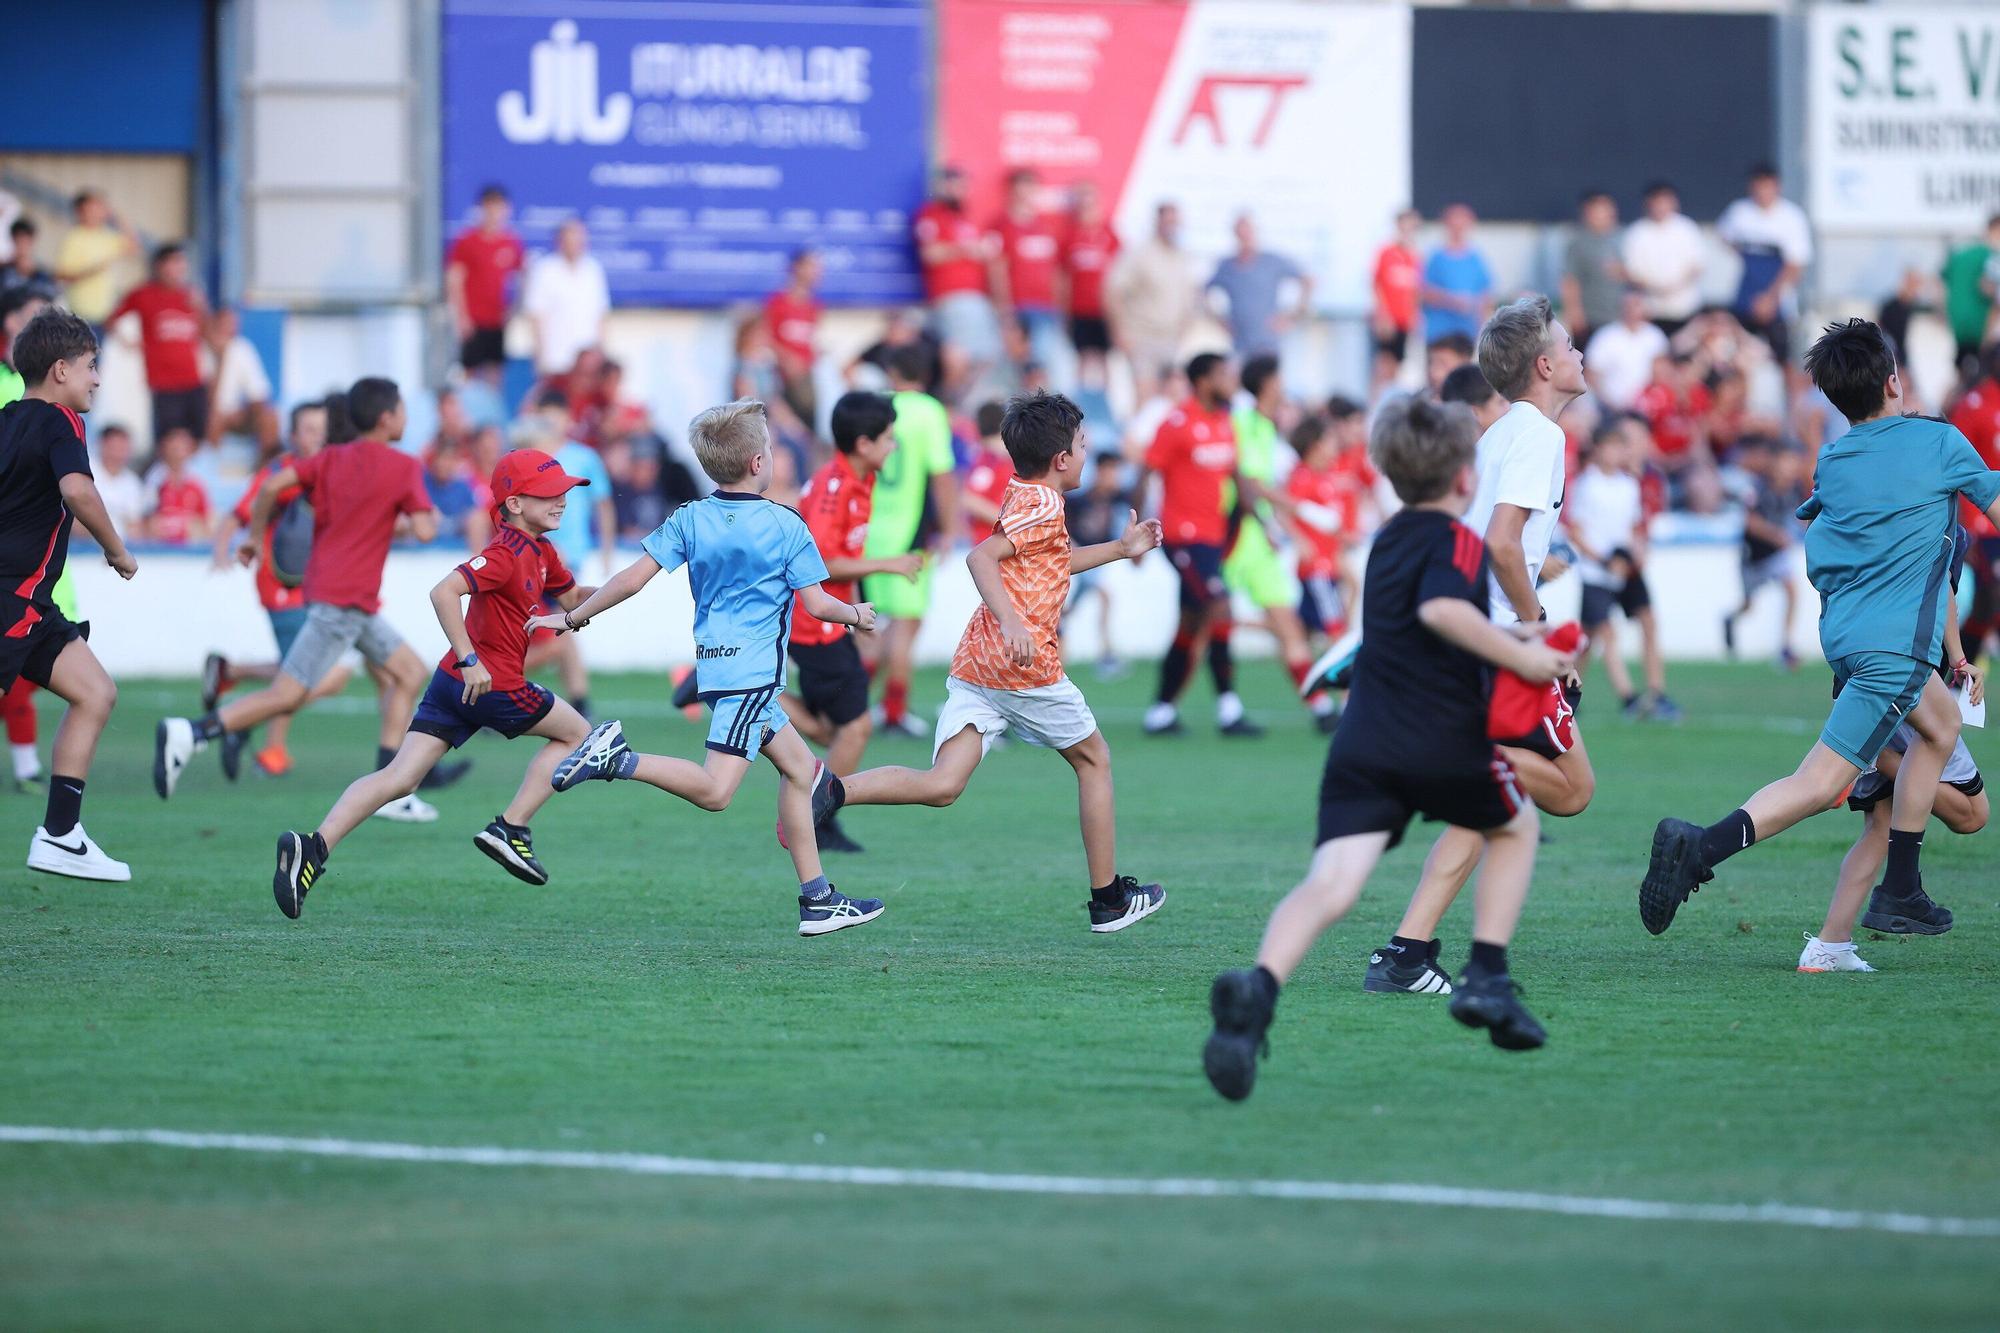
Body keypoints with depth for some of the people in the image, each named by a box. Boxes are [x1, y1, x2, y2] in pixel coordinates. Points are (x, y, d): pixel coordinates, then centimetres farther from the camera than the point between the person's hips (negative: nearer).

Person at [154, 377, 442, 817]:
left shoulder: (331, 458, 10)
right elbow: (423, 531, -14)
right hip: (343, 599, -9)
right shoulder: (405, 468, -7)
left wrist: (254, 535, 9)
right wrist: (430, 516, 8)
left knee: (410, 672, 16)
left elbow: (273, 484, -1)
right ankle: (189, 734, -21)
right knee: (287, 695, -12)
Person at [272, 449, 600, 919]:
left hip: (455, 681, 8)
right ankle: (510, 829, 7)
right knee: (576, 733, 12)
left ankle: (315, 847, -19)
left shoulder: (540, 551, 16)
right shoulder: (507, 553, -14)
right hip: (491, 683, -8)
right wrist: (470, 660, -28)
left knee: (399, 778, -2)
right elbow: (444, 592, -26)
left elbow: (570, 598, 33)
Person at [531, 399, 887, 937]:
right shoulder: (786, 526, -7)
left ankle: (817, 901, 19)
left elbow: (634, 578, 0)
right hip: (754, 670, -7)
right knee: (715, 791, -15)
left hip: (714, 665, 7)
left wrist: (573, 618, 10)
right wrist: (857, 615, 14)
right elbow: (817, 604, -6)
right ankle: (617, 758, -30)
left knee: (799, 766, 18)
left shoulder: (689, 520, 5)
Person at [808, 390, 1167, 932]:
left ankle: (833, 789, -27)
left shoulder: (1020, 497, 21)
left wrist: (1120, 549, 43)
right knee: (1092, 760, 14)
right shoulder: (1044, 506, -8)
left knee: (942, 785, -5)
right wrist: (1011, 621, -33)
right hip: (1026, 665, -8)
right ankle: (1109, 899, 21)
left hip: (974, 664, 8)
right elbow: (981, 556, -23)